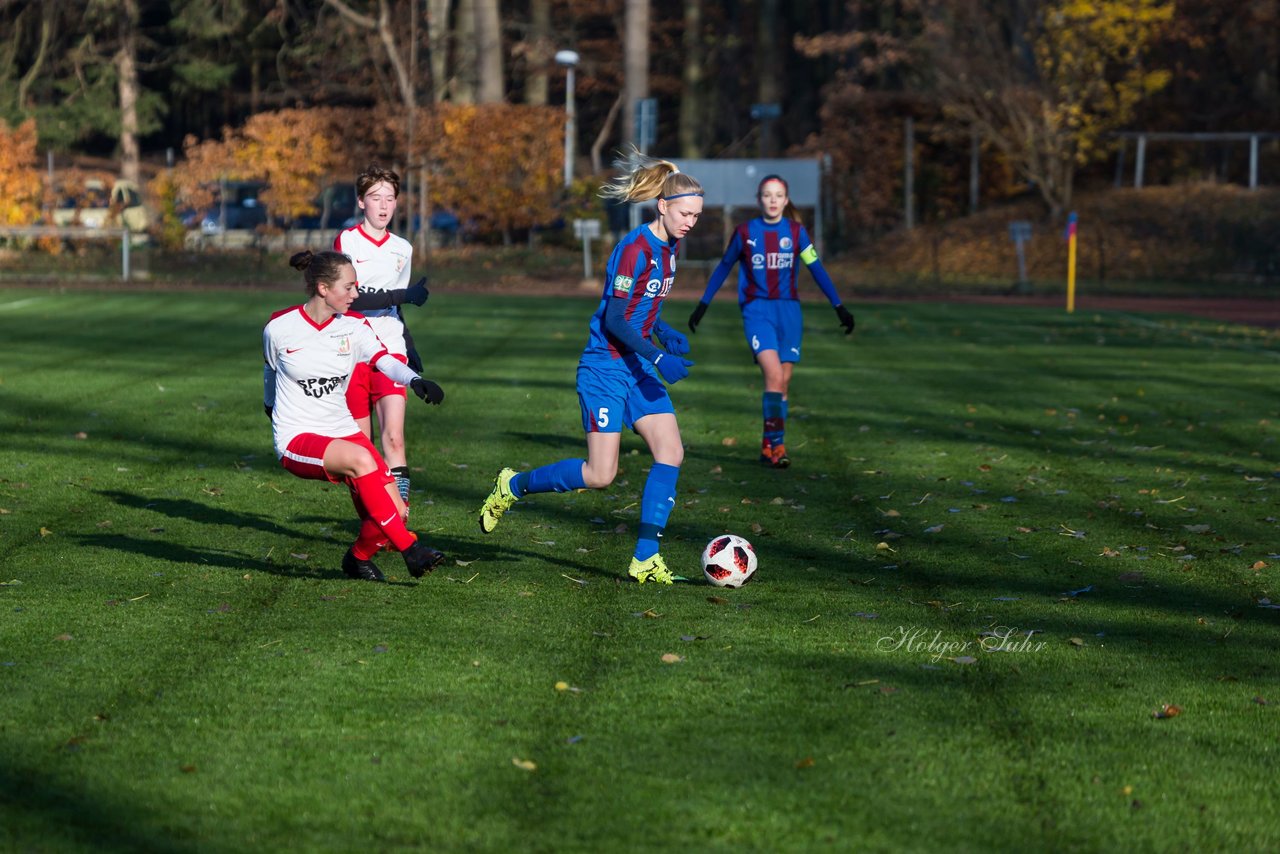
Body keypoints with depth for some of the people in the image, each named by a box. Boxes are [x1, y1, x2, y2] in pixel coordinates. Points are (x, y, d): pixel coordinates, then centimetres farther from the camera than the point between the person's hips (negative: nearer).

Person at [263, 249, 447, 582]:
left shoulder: (354, 326, -2)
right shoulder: (279, 327, -7)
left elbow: (385, 360, -20)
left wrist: (414, 380, -40)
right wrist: (270, 406, 28)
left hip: (342, 431, 4)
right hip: (296, 439, -4)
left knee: (395, 511, -12)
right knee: (361, 459, -35)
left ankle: (358, 557, 22)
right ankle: (410, 549, -28)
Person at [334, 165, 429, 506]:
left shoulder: (403, 249, 13)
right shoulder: (346, 241, -3)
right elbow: (349, 299, -14)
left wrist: (412, 353, 21)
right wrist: (405, 295, -18)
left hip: (390, 352, 2)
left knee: (393, 437, -16)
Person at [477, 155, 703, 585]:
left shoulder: (669, 247, 8)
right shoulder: (635, 248, -19)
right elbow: (614, 318, -20)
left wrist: (665, 333, 2)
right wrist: (658, 358, -25)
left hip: (637, 369, 8)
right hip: (605, 369, -8)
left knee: (671, 454, -5)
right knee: (600, 475, -8)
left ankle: (644, 560, -1)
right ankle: (513, 486, 16)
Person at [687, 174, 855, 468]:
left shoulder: (795, 232, 4)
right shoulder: (745, 232, 1)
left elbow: (816, 269, 9)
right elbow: (724, 267, 12)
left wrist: (839, 307, 6)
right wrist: (703, 305, 14)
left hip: (788, 310, 3)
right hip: (757, 310, -3)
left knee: (783, 381, 3)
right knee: (774, 375, -19)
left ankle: (769, 446, 14)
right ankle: (775, 444, -17)